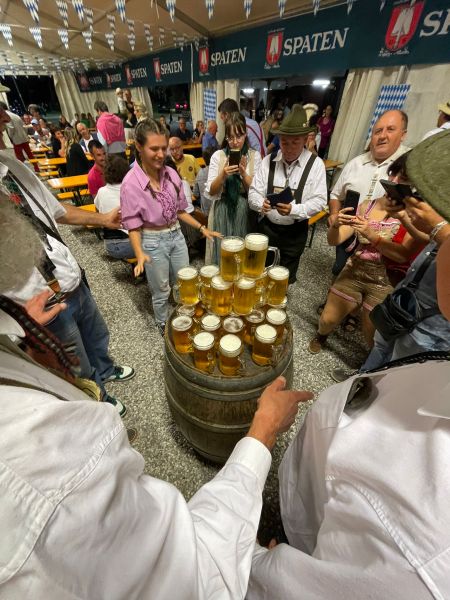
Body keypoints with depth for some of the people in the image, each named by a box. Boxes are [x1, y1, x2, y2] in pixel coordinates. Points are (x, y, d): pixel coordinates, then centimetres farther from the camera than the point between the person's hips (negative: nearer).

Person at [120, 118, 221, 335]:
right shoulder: (131, 183, -18)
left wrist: (201, 228, 3)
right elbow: (133, 225, -14)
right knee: (161, 292, 12)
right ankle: (163, 325, 41)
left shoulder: (171, 174, -4)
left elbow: (180, 210, 7)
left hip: (176, 235, 5)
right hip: (153, 242, -5)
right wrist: (139, 253, -28)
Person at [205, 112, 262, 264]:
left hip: (245, 212, 0)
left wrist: (243, 173, -17)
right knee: (221, 252, 7)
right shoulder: (218, 156, 0)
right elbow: (210, 192, -4)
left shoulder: (255, 156, 1)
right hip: (222, 211, 0)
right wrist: (223, 175, -20)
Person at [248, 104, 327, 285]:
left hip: (295, 231, -1)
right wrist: (261, 204, -30)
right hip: (266, 226, 2)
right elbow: (254, 192, -5)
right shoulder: (268, 161, -1)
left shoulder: (316, 164, -7)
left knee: (286, 275, 16)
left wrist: (293, 210, -31)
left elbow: (319, 201, -12)